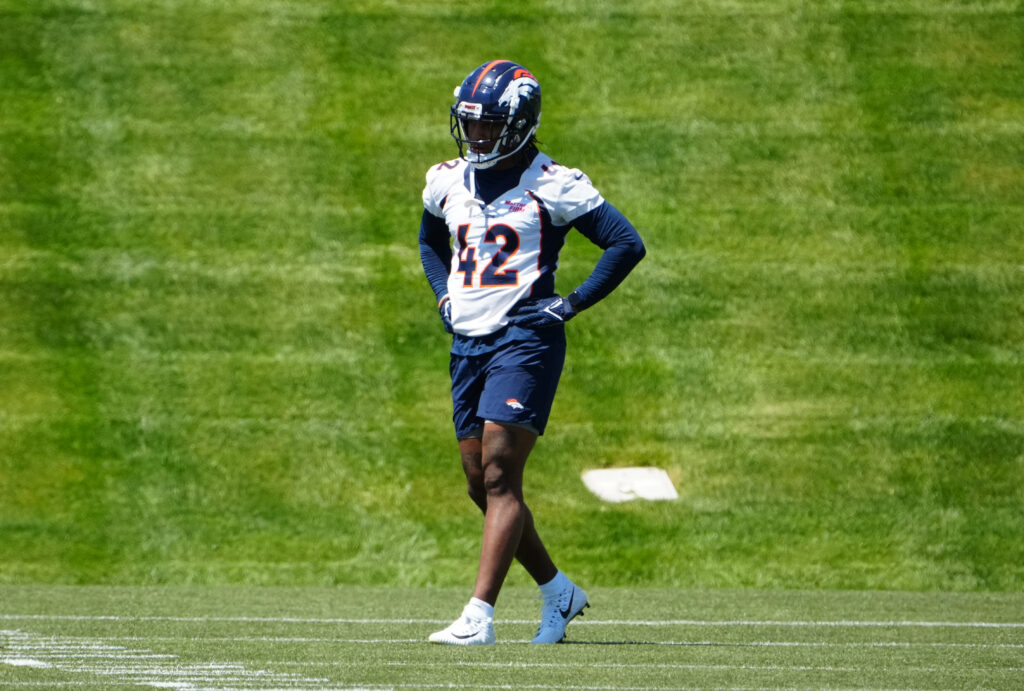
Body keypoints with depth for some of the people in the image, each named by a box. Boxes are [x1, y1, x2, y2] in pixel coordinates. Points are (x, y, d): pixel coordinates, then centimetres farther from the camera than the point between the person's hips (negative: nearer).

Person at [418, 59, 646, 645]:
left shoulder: (552, 186, -7)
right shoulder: (449, 181, 12)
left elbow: (627, 245, -6)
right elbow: (431, 241, 33)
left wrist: (571, 304, -9)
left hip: (524, 338, -7)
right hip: (468, 340, 7)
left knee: (499, 475, -14)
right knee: (481, 483, 8)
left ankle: (480, 616, -18)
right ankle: (558, 591, 25)